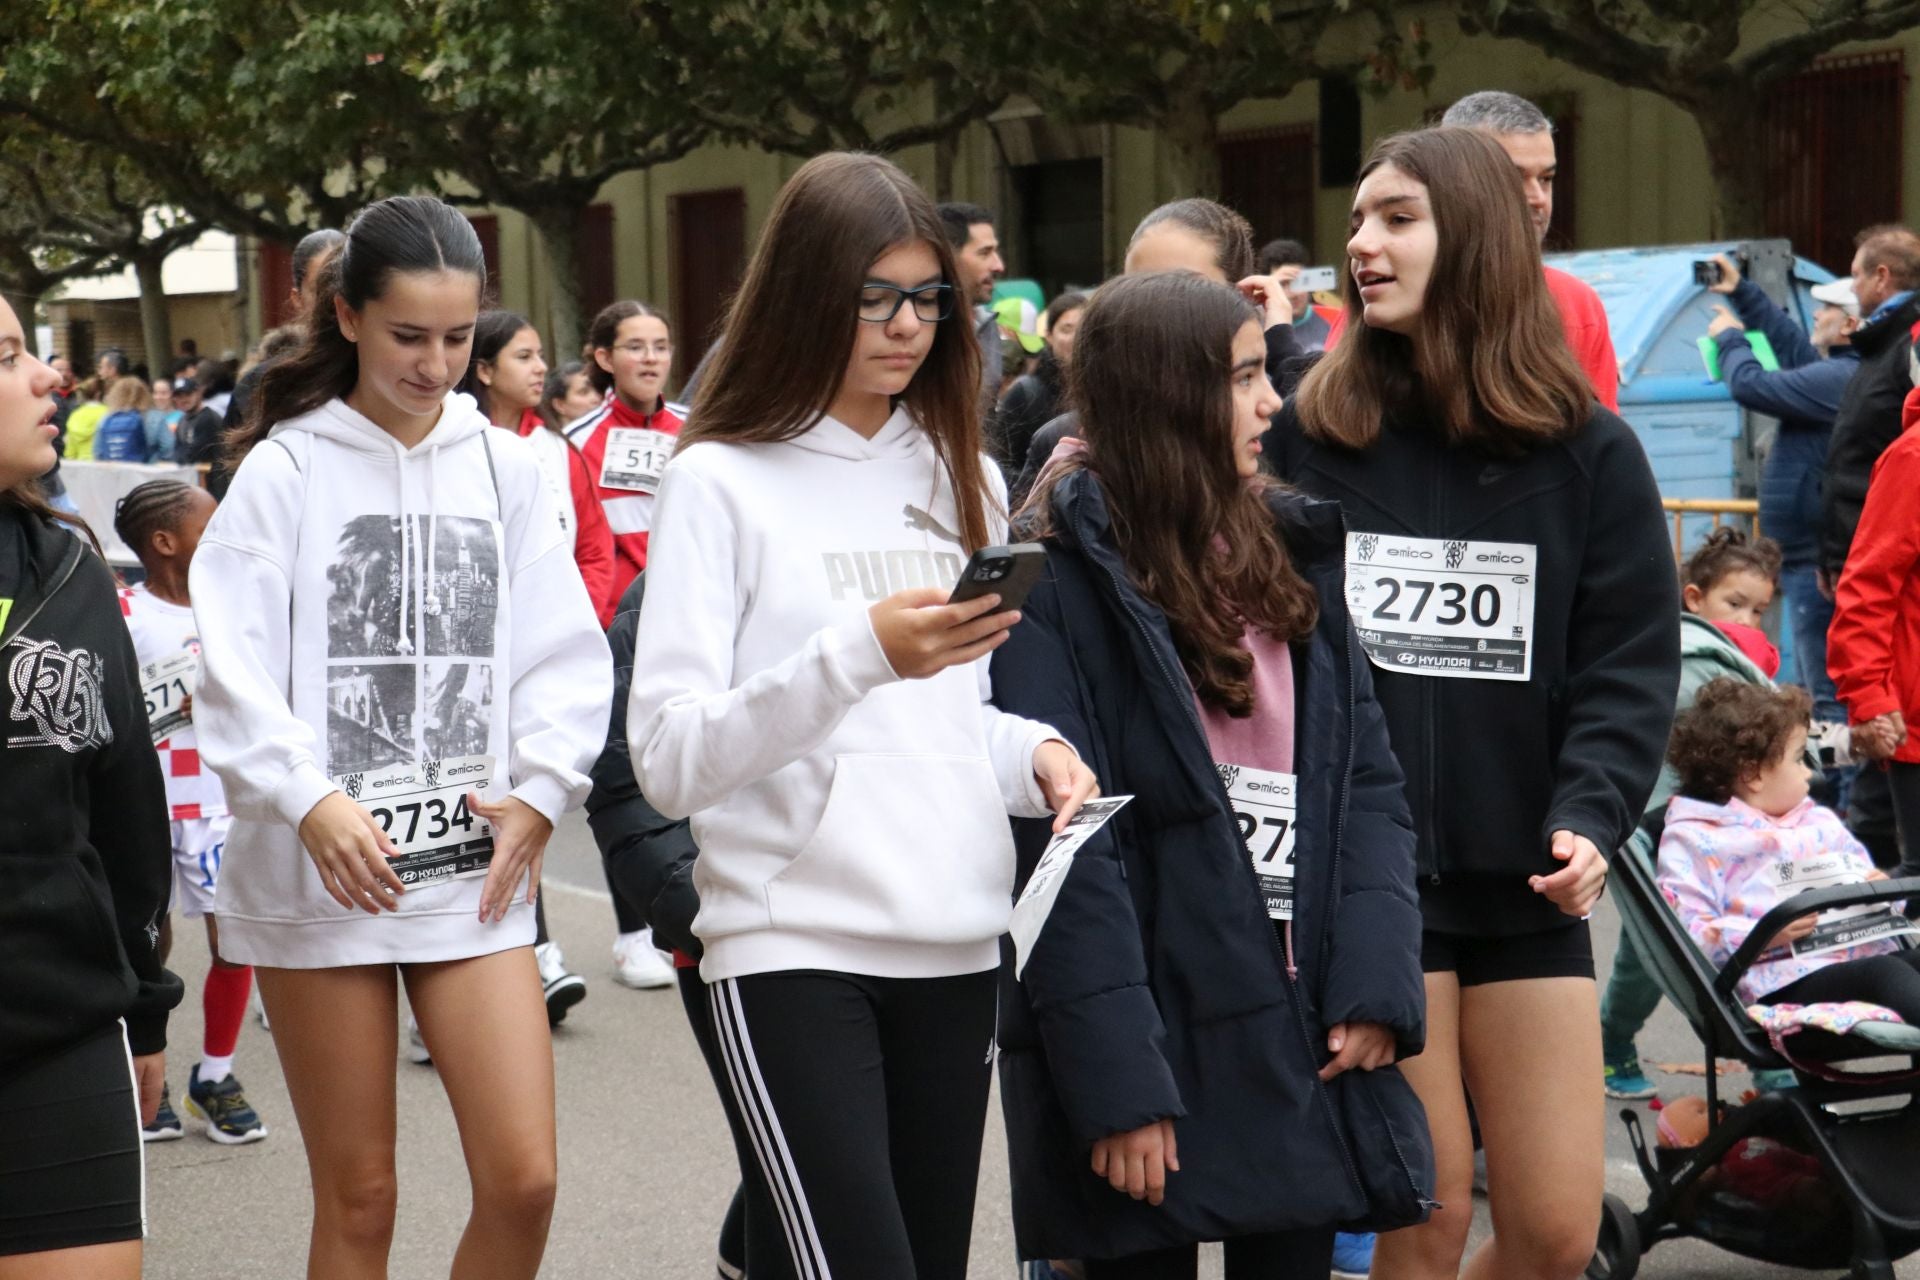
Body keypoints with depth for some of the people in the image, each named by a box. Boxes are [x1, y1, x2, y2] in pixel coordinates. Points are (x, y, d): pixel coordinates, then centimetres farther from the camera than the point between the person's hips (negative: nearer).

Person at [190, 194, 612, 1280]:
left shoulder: (505, 466, 7)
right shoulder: (285, 467, -2)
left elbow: (567, 656, 7)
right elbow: (232, 669, -8)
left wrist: (539, 792, -6)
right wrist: (311, 801, -20)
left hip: (476, 868, 3)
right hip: (318, 873, -2)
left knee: (523, 1179, -4)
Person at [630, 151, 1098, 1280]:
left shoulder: (962, 477, 15)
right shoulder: (724, 482, -3)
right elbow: (669, 761, -11)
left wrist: (1034, 754, 2)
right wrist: (859, 654, -22)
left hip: (956, 941, 6)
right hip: (793, 939, -5)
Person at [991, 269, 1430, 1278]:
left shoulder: (1292, 550, 12)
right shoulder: (1062, 578, -10)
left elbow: (1366, 777, 10)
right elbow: (1056, 842, -15)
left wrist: (1375, 980, -4)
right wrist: (1113, 1079, -20)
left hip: (1299, 1037, 6)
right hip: (1152, 1043, -6)